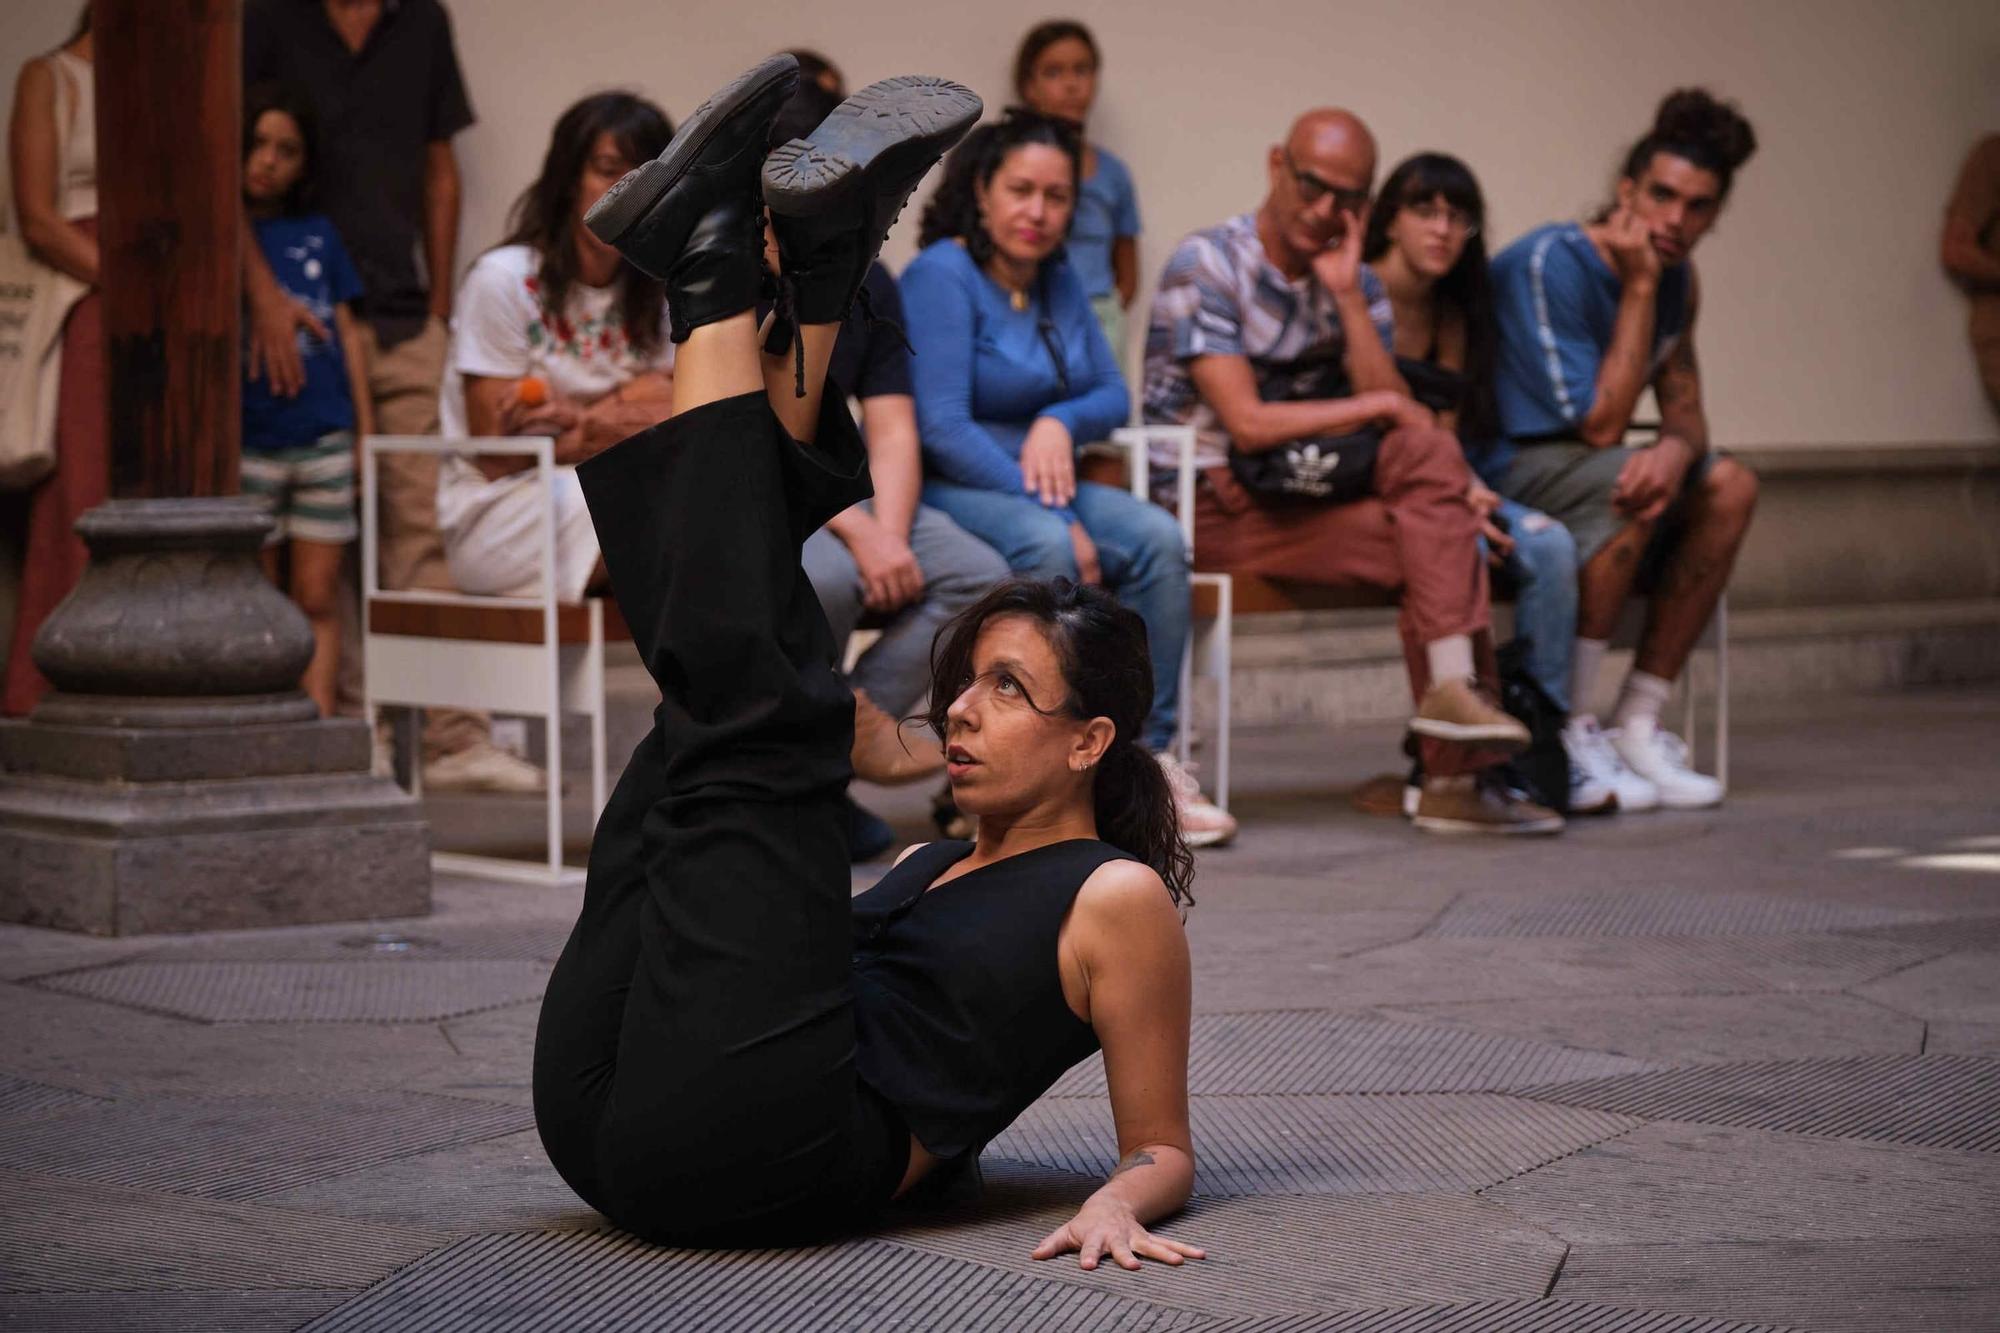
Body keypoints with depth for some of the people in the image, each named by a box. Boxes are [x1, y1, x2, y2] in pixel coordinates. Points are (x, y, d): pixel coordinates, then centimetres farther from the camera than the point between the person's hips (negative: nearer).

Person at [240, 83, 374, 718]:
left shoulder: (319, 235, 11)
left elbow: (348, 333, 12)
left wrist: (367, 435, 8)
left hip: (326, 442, 2)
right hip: (249, 445, -2)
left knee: (318, 600, 2)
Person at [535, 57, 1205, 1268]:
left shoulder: (1117, 898, 9)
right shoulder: (937, 867, 30)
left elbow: (1163, 1146, 5)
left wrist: (1118, 1204, -16)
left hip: (753, 1166, -8)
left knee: (758, 713, -17)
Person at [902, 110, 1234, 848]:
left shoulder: (1058, 281, 11)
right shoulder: (941, 276, -12)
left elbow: (1113, 395, 14)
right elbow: (941, 429, -20)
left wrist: (1061, 421, -11)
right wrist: (1060, 520, -23)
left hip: (1038, 484, 7)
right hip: (945, 490, -7)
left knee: (1158, 537, -20)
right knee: (1042, 545, -36)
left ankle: (1146, 757, -17)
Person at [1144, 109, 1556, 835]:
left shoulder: (1356, 282, 12)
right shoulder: (1208, 265, -8)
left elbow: (1402, 419, -3)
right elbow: (1247, 424, -17)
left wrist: (1347, 296, -10)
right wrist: (1374, 406, -9)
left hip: (1311, 490, 7)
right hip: (1216, 504, -7)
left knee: (1431, 453, -21)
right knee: (1443, 547, -20)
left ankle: (1452, 687, -23)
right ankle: (1457, 772, -20)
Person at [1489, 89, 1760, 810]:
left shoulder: (1676, 278, 4)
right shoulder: (1549, 262, -21)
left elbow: (1686, 411, 6)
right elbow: (1600, 425, -23)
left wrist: (1675, 450, -20)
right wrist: (1639, 288, -24)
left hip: (1564, 472, 8)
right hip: (1486, 473, -8)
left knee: (1728, 486, -10)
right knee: (1626, 483, -32)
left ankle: (1637, 725, -9)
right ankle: (1568, 730, -25)